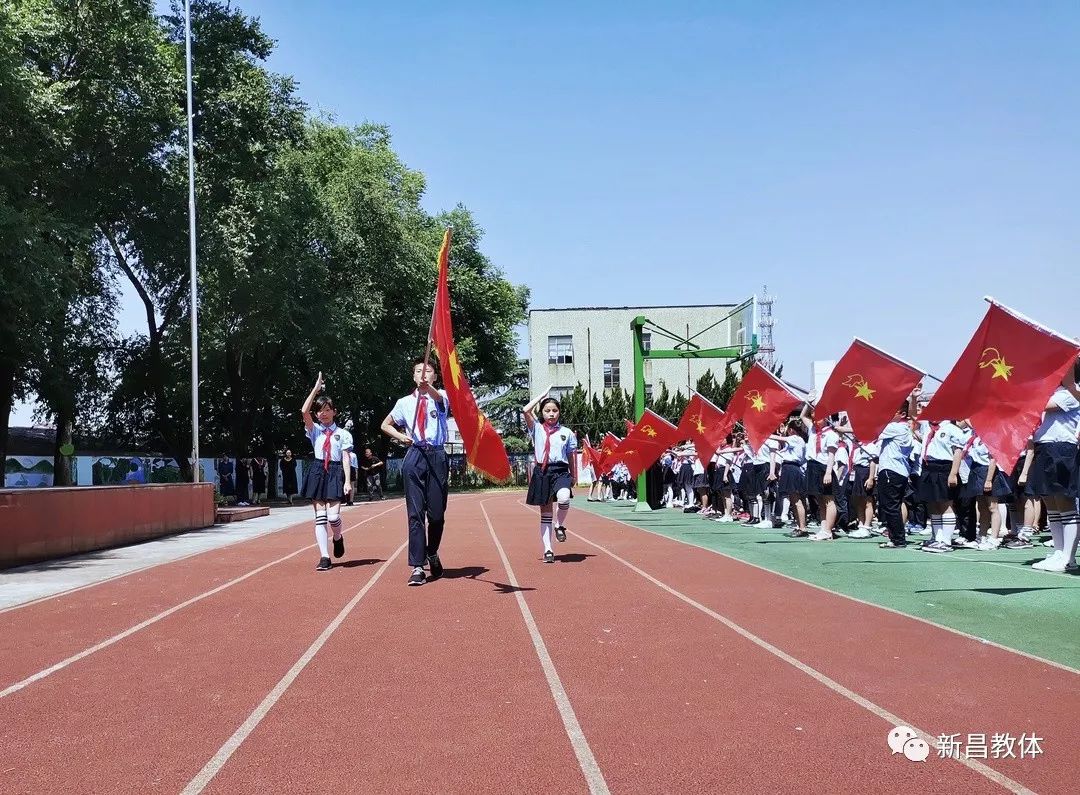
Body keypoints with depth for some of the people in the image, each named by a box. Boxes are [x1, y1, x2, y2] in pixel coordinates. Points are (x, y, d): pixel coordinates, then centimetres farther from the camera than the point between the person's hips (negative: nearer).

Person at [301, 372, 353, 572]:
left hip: (335, 473, -2)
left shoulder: (343, 434, 5)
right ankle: (324, 557, 1)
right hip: (318, 472, 2)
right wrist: (316, 389, -7)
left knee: (333, 515, -13)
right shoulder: (315, 430, 9)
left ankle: (338, 538, 21)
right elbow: (304, 411, -7)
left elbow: (346, 458, 0)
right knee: (320, 516, -1)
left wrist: (347, 481, -8)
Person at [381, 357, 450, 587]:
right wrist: (400, 436, 5)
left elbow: (438, 398, -21)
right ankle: (417, 567, -5)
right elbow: (385, 425, 25)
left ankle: (432, 555, 29)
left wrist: (428, 387, -44)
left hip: (437, 456, -1)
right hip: (414, 456, 1)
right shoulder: (405, 402, 12)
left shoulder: (441, 397, 6)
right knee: (415, 513, -5)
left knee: (437, 513, 3)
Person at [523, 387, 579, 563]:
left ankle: (560, 525, -1)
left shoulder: (566, 432, 9)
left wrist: (573, 476, 15)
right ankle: (547, 550, 8)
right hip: (542, 471, 1)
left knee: (564, 498, -31)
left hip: (560, 471, -1)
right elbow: (526, 410, -8)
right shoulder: (537, 429, 6)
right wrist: (543, 395, 1)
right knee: (545, 512, 3)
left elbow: (571, 457, 15)